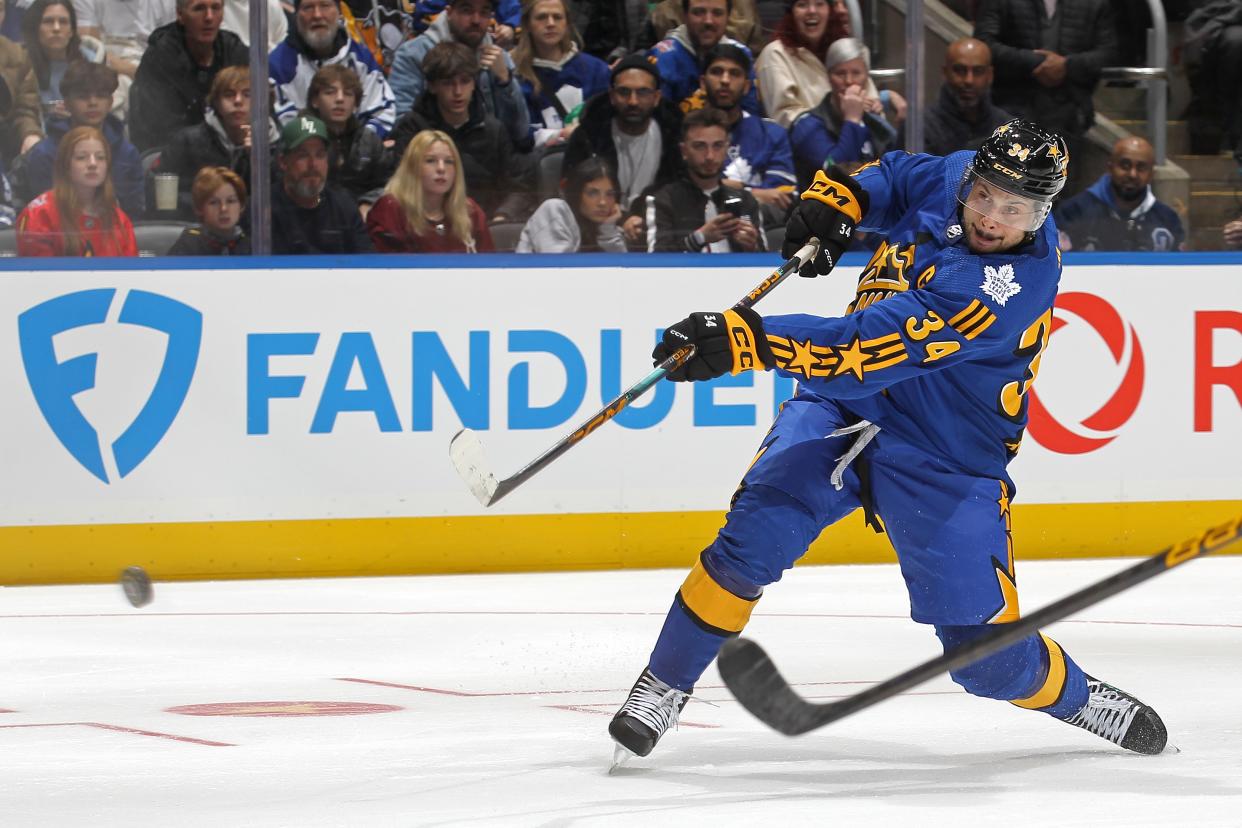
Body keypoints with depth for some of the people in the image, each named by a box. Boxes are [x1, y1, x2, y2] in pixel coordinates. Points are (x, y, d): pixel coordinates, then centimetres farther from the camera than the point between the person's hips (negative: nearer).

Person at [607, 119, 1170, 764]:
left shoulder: (1017, 282, -29)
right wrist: (834, 200, -3)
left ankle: (1073, 695, 31)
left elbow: (868, 348, -36)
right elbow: (893, 178, 19)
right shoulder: (954, 178, -7)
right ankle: (663, 686, -4)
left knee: (985, 652, -1)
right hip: (843, 408, 5)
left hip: (942, 463, -5)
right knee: (754, 536, -19)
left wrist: (745, 337, -41)